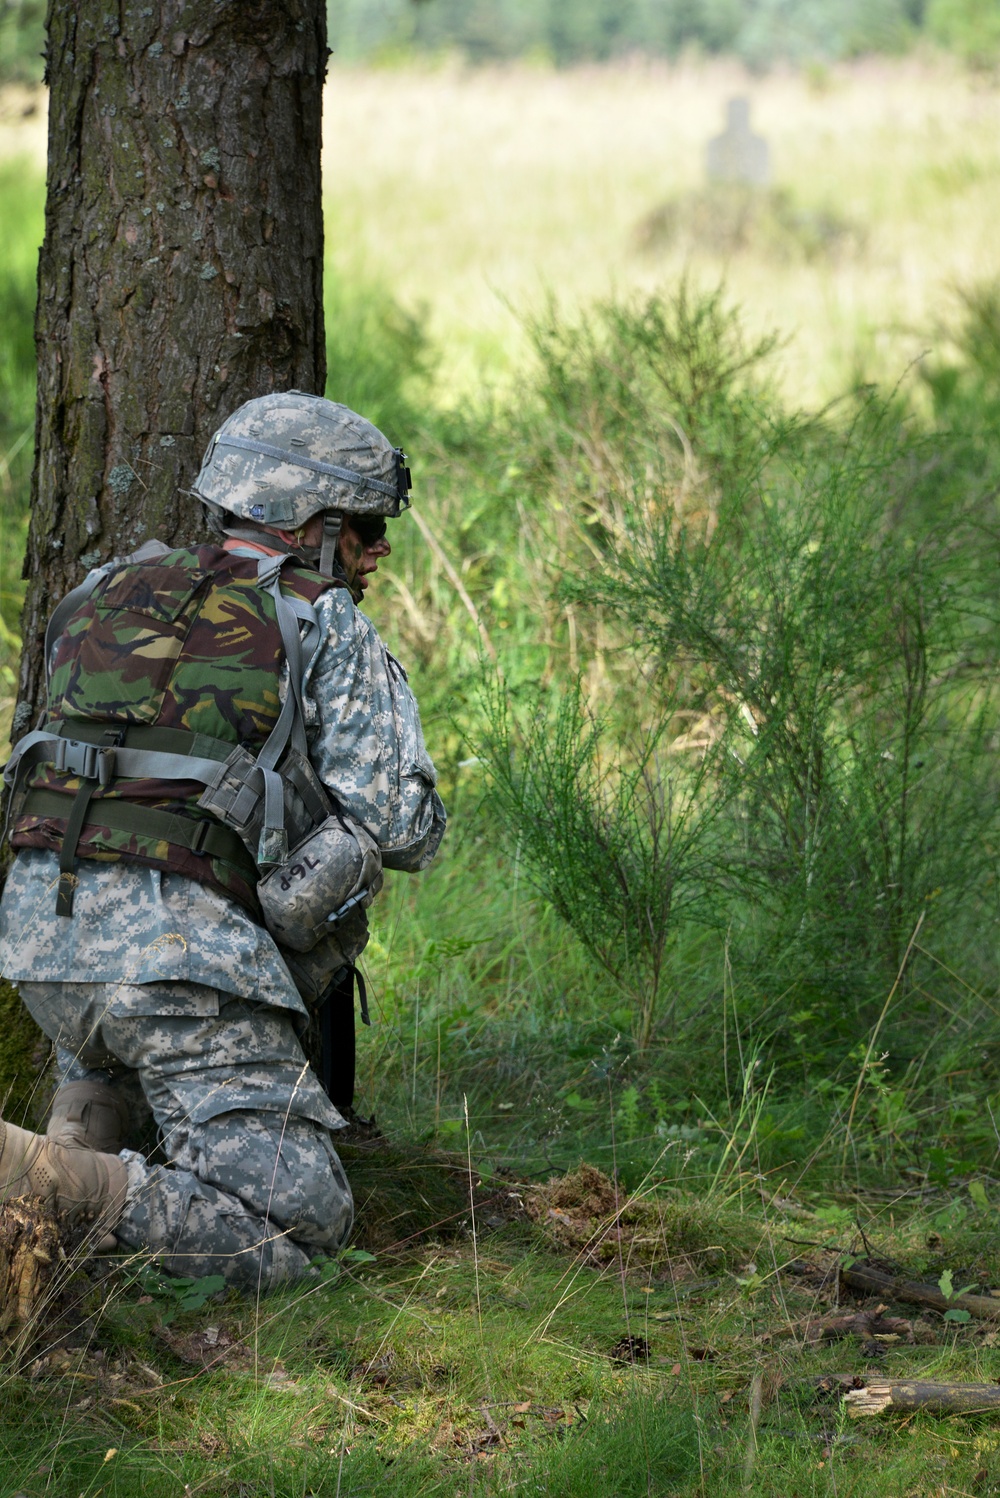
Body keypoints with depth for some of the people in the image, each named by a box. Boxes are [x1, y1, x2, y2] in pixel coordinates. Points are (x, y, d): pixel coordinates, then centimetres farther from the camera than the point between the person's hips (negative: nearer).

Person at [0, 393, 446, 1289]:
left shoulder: (104, 595, 20)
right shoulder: (329, 629, 4)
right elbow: (402, 829, -2)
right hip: (184, 954, -6)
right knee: (301, 1226, -6)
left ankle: (76, 1140, 14)